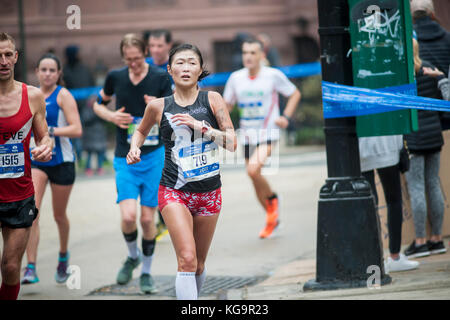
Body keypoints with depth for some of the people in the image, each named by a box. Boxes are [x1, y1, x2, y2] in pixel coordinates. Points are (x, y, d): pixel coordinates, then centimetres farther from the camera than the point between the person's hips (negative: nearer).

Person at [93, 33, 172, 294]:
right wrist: (112, 116, -2)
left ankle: (146, 272, 19)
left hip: (154, 156, -1)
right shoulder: (115, 78, 2)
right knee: (128, 216, -15)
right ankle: (133, 256, 15)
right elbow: (99, 104, 19)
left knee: (148, 219, 1)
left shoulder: (161, 78, -4)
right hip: (125, 158, 1)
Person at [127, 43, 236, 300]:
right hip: (174, 191, -2)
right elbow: (141, 131, 22)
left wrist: (199, 125, -16)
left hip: (209, 191, 2)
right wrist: (134, 148, 1)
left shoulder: (212, 100, 0)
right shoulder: (159, 106, 1)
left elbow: (232, 143, -7)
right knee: (187, 259, -19)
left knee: (199, 264, 12)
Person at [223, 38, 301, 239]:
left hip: (267, 134, -5)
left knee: (253, 170, -26)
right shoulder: (236, 78, 3)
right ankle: (272, 218, 28)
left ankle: (272, 199, 3)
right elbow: (227, 105, 14)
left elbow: (295, 94, 6)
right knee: (255, 179, 9)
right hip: (247, 136, 5)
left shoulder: (273, 75, -7)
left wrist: (286, 117, -6)